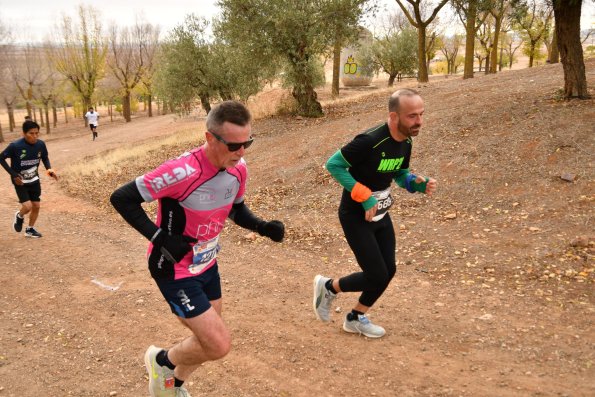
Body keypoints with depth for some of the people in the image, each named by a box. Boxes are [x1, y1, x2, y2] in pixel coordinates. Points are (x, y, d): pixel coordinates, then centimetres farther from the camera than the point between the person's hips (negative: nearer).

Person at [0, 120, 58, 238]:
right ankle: (19, 216, 23)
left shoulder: (41, 144, -13)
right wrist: (13, 174, -17)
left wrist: (49, 169, -12)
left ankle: (30, 229, 30)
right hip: (20, 181, -4)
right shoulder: (15, 146, -25)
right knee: (27, 206, -14)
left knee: (36, 206, 8)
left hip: (34, 180, 4)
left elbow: (45, 158, 7)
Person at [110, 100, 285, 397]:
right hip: (175, 271, -7)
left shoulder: (239, 169, -9)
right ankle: (162, 361, 21)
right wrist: (160, 238, -30)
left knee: (208, 339, 20)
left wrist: (263, 227, -10)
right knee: (219, 345, -10)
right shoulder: (183, 171, -32)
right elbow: (121, 198, -23)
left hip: (207, 265, 8)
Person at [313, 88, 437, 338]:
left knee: (388, 270, 9)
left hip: (381, 215, 8)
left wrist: (419, 184, -9)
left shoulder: (406, 142, -2)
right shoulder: (369, 142, -29)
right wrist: (365, 197, -26)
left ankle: (355, 319, 29)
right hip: (356, 217, -8)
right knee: (377, 276, -7)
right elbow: (333, 164, -23)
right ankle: (328, 287, 20)